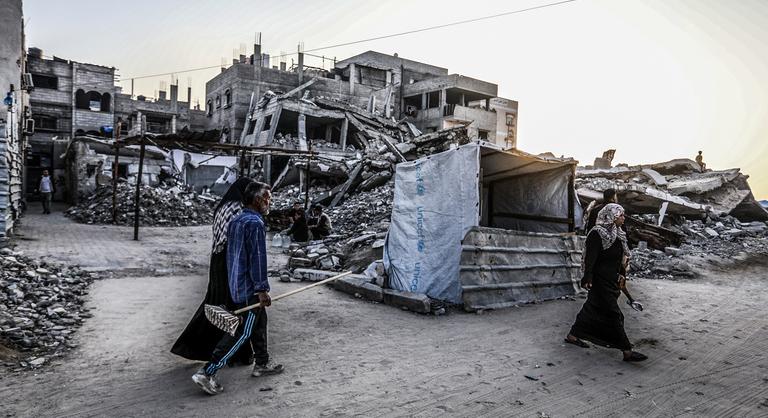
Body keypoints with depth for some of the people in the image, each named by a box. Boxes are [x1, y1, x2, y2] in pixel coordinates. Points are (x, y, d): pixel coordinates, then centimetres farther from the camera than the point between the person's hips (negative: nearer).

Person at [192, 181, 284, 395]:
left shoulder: (235, 221, 12)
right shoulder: (255, 223, -18)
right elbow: (257, 258, -21)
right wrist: (262, 289, -18)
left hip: (235, 284, 10)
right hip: (249, 288, -10)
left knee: (260, 322, 20)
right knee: (242, 332, -3)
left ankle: (261, 363, 32)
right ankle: (207, 372, -2)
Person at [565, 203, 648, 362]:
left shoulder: (617, 234, 11)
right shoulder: (598, 234, -17)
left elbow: (621, 257, 20)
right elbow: (590, 258, -22)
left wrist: (621, 275, 18)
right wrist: (587, 278, -27)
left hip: (612, 280, 10)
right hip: (601, 281, -10)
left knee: (593, 309, 17)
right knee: (613, 314, -6)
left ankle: (572, 336, 29)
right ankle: (627, 351, 0)